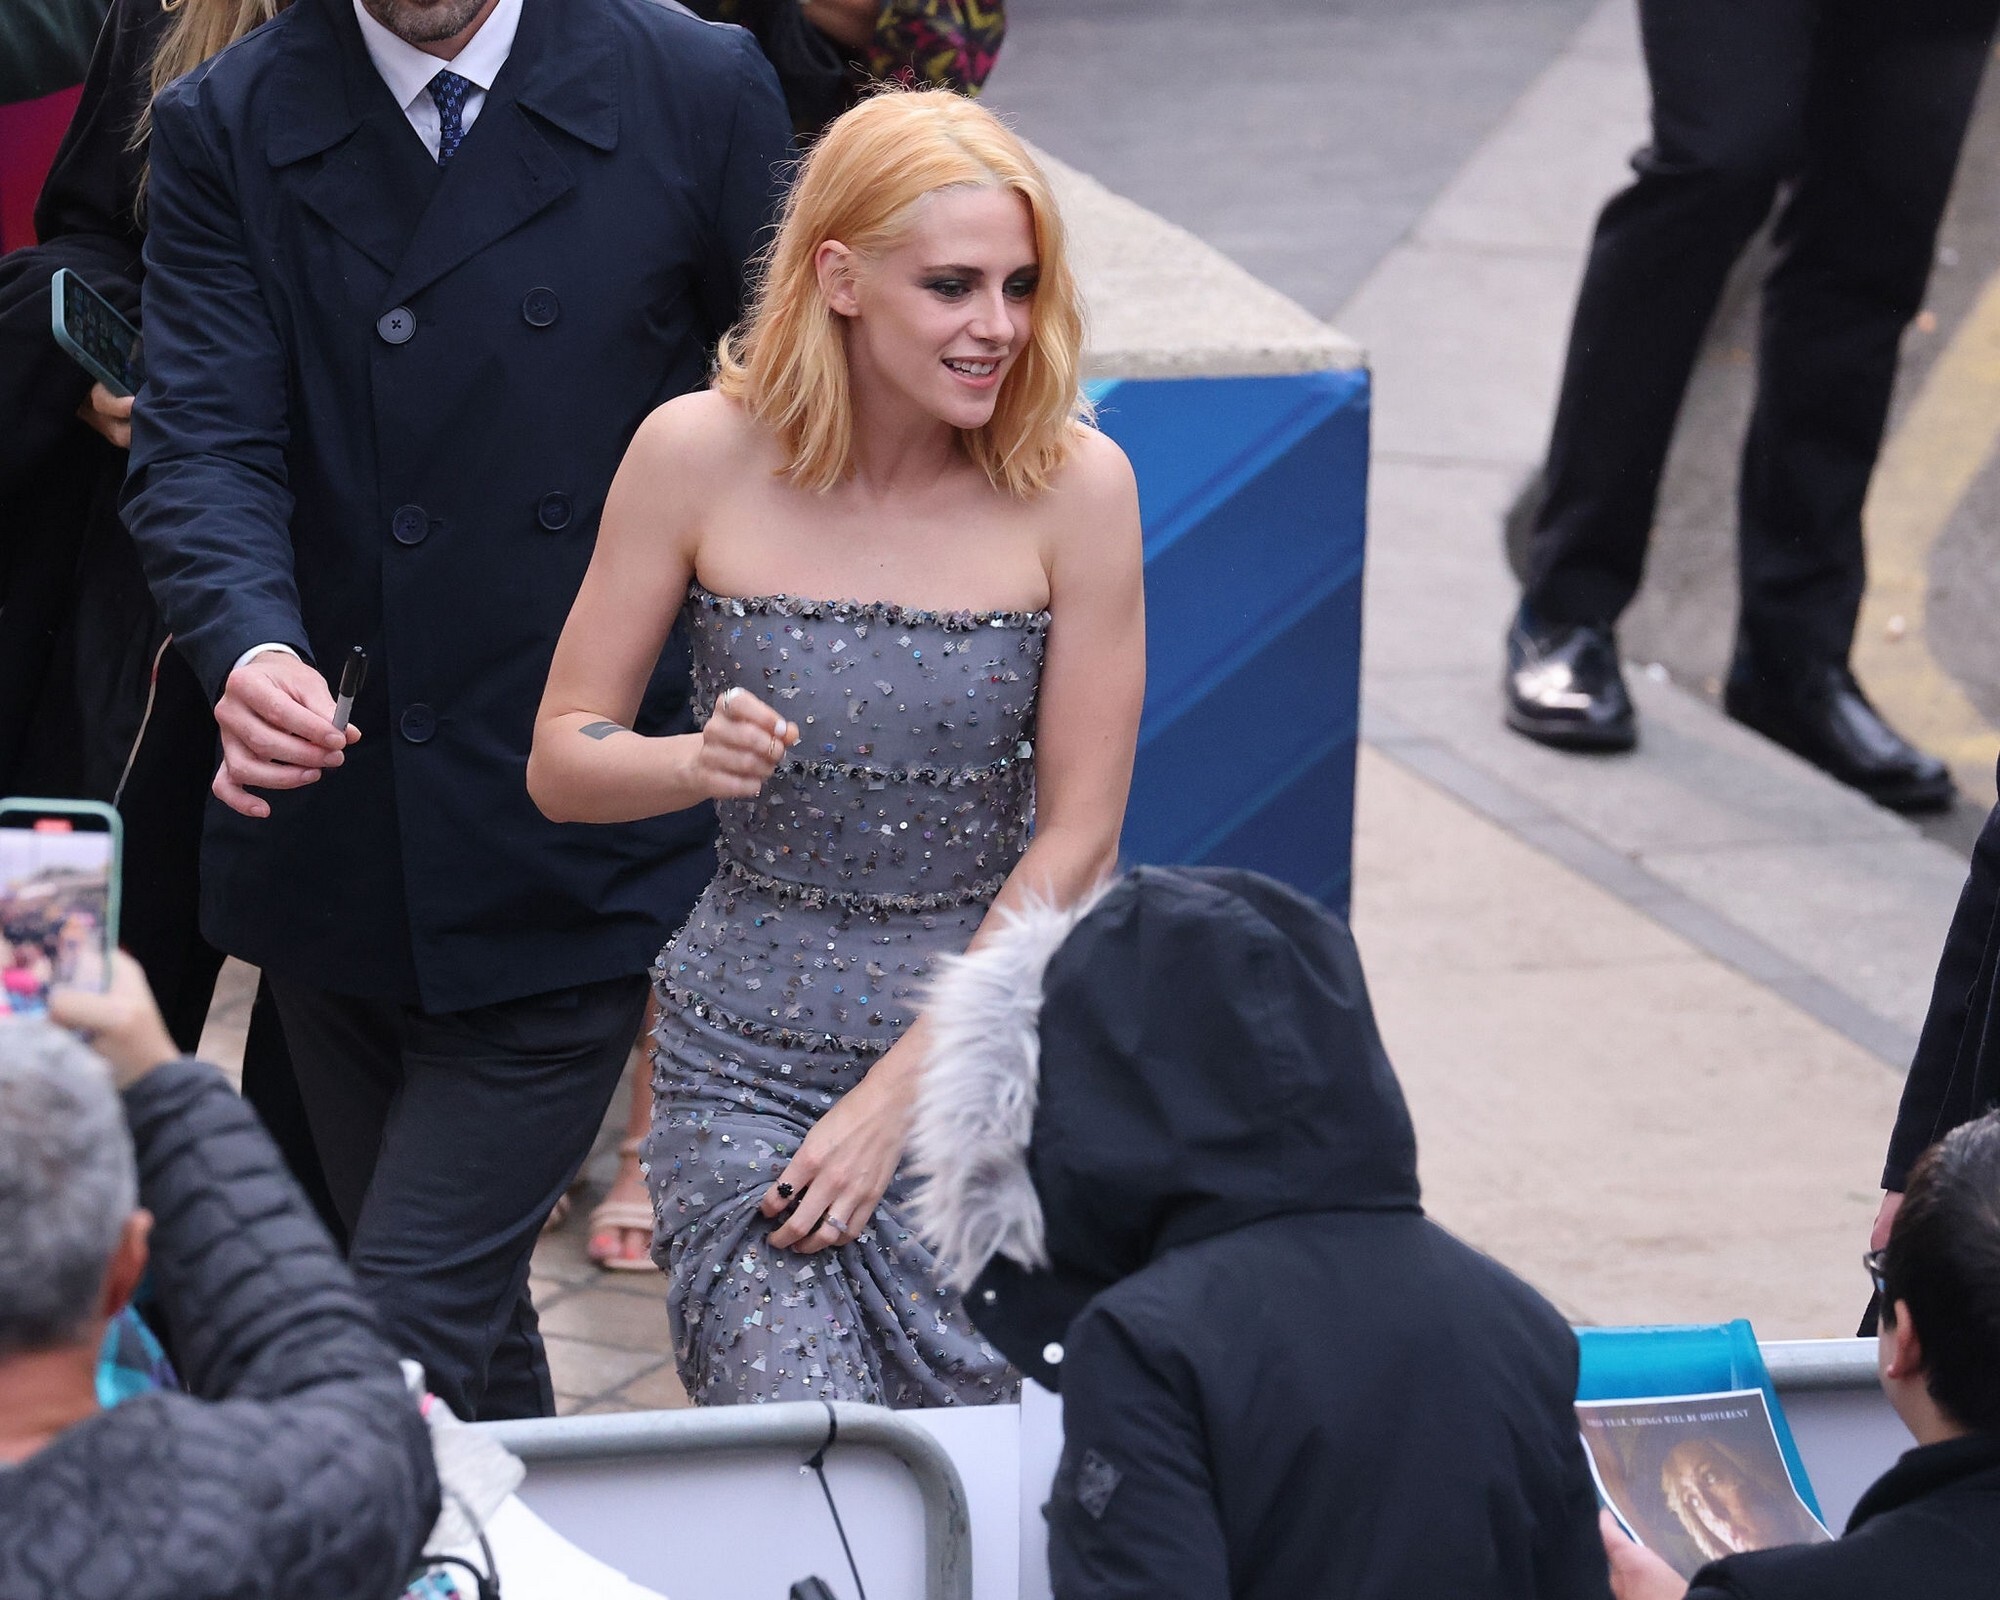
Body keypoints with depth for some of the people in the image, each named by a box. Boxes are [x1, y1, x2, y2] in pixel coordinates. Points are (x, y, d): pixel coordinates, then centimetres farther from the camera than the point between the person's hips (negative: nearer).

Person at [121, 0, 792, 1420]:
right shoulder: (228, 130, 1)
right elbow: (201, 445, -9)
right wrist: (249, 646, -29)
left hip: (570, 861, -3)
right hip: (334, 856, 3)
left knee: (418, 1324, -12)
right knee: (467, 1323, 17)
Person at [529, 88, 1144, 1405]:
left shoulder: (1074, 482, -8)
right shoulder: (702, 456, -7)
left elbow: (1077, 839, -6)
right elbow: (562, 762, 1)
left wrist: (895, 1097, -10)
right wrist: (695, 763, -22)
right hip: (746, 1059, 0)